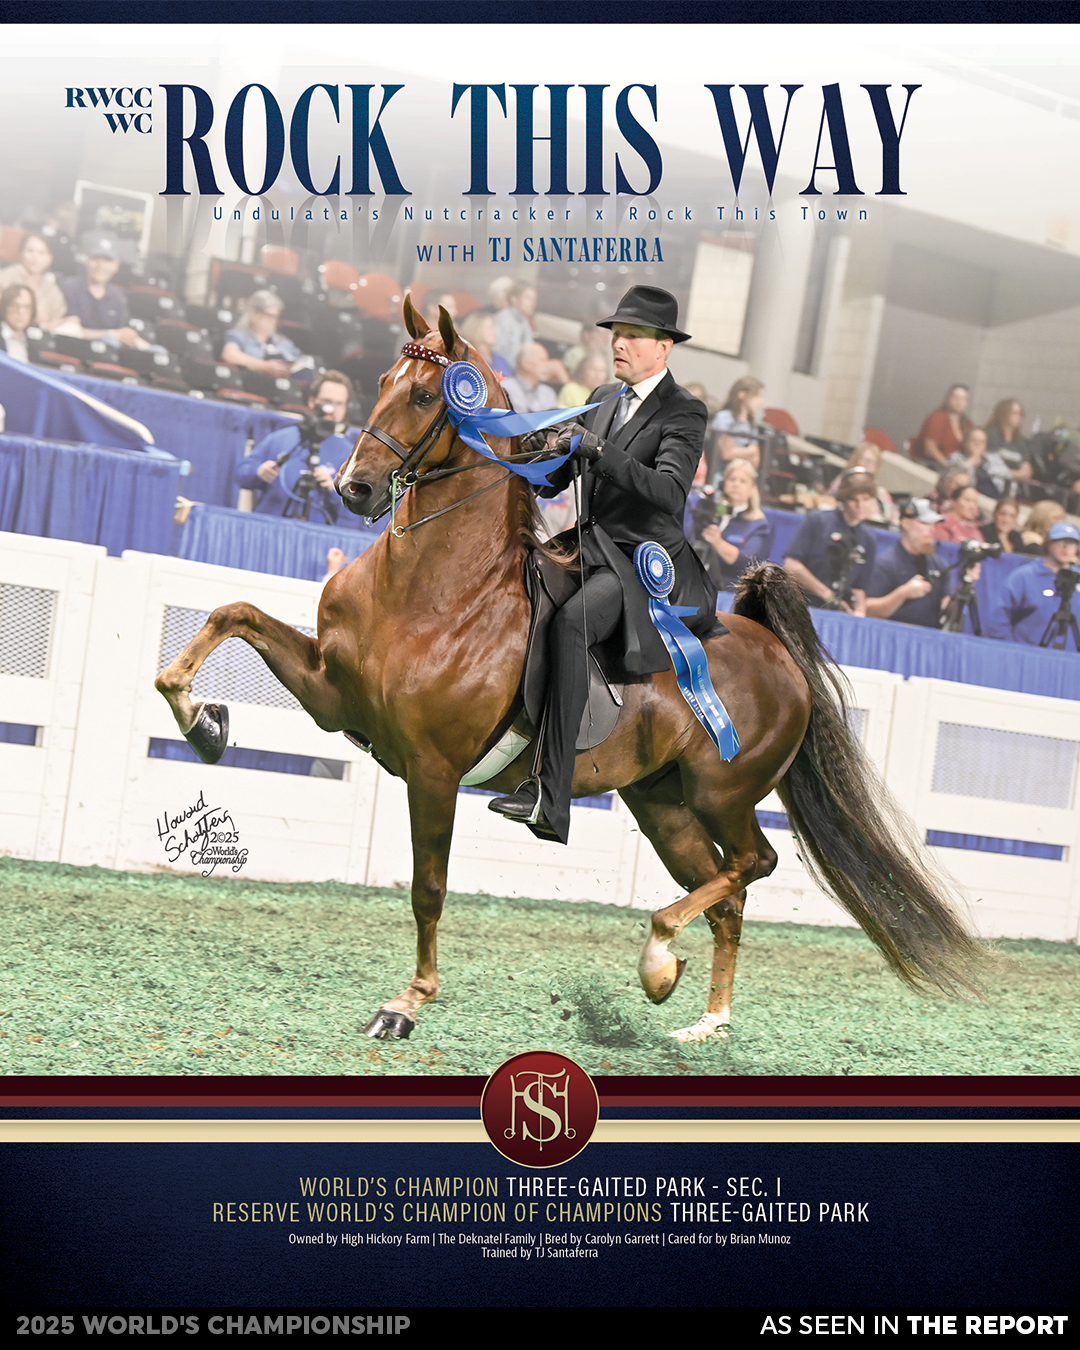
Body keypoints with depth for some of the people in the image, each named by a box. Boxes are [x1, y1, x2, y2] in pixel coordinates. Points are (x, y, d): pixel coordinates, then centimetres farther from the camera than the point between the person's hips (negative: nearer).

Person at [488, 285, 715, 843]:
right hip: (589, 547, 8)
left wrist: (598, 449, -31)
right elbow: (557, 477, 19)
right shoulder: (602, 400, 16)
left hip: (644, 565, -8)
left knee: (569, 622, -34)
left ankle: (551, 797, -38)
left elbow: (668, 491, -22)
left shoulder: (683, 414, -5)